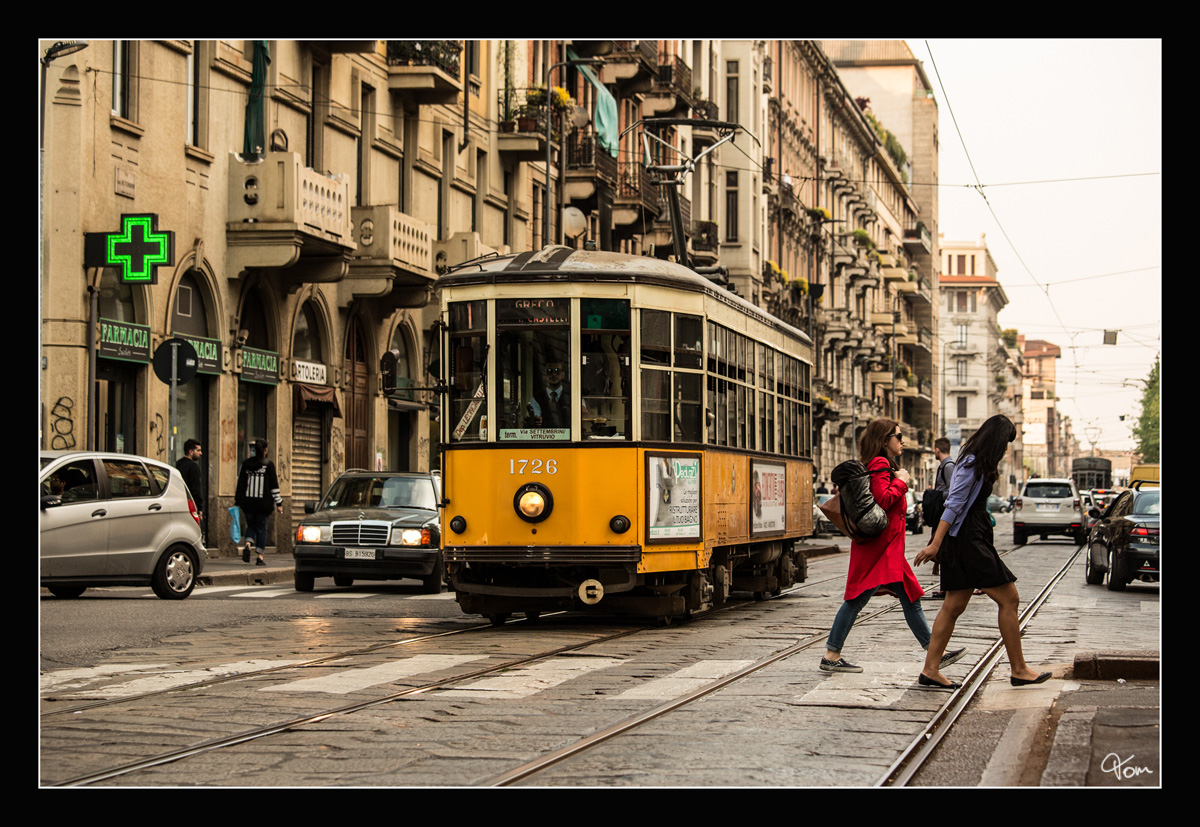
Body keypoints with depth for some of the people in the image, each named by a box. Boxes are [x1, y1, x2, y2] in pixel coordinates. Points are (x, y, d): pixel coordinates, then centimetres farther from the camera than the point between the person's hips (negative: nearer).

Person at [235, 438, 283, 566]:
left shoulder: (245, 464, 3)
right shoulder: (269, 465, -5)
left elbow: (240, 483, 5)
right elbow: (274, 486, -4)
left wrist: (237, 502, 12)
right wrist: (279, 503, 1)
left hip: (247, 503, 2)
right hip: (263, 503, -2)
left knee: (251, 526, 17)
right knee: (261, 528, 6)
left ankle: (247, 545, -11)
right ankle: (260, 556, 3)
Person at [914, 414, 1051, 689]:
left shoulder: (975, 463, 18)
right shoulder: (973, 465, -13)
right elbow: (953, 505, -18)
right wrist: (935, 545, -21)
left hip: (969, 540, 10)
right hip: (968, 541, -10)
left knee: (954, 606, 8)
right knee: (1009, 599, -6)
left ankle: (930, 670, 7)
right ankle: (1019, 670, 0)